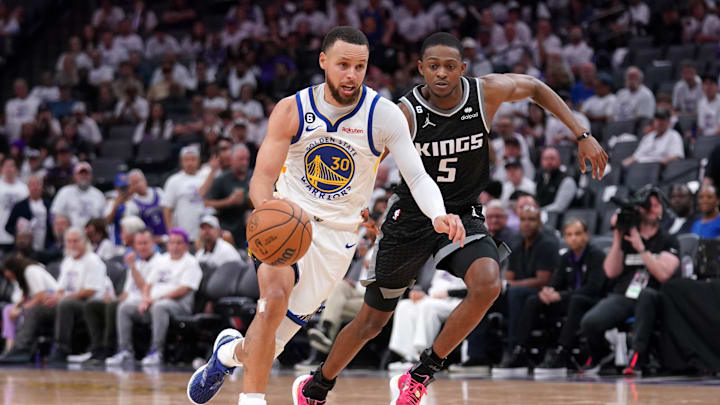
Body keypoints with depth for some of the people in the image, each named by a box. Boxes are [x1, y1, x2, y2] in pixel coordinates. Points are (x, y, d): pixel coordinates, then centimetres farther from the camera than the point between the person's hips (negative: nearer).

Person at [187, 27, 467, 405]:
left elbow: (417, 176, -16)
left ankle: (232, 351, 34)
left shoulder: (384, 115, -12)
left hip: (337, 235, 1)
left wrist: (438, 216, -37)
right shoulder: (291, 110, -10)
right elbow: (261, 179, -12)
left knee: (272, 339, -1)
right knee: (276, 295, -30)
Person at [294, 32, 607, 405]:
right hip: (411, 217, -1)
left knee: (487, 285, -30)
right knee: (371, 321, 9)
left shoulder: (487, 93, -14)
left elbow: (536, 88, 6)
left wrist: (583, 135, 2)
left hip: (463, 214, 2)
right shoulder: (406, 113, -21)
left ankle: (422, 373, -12)